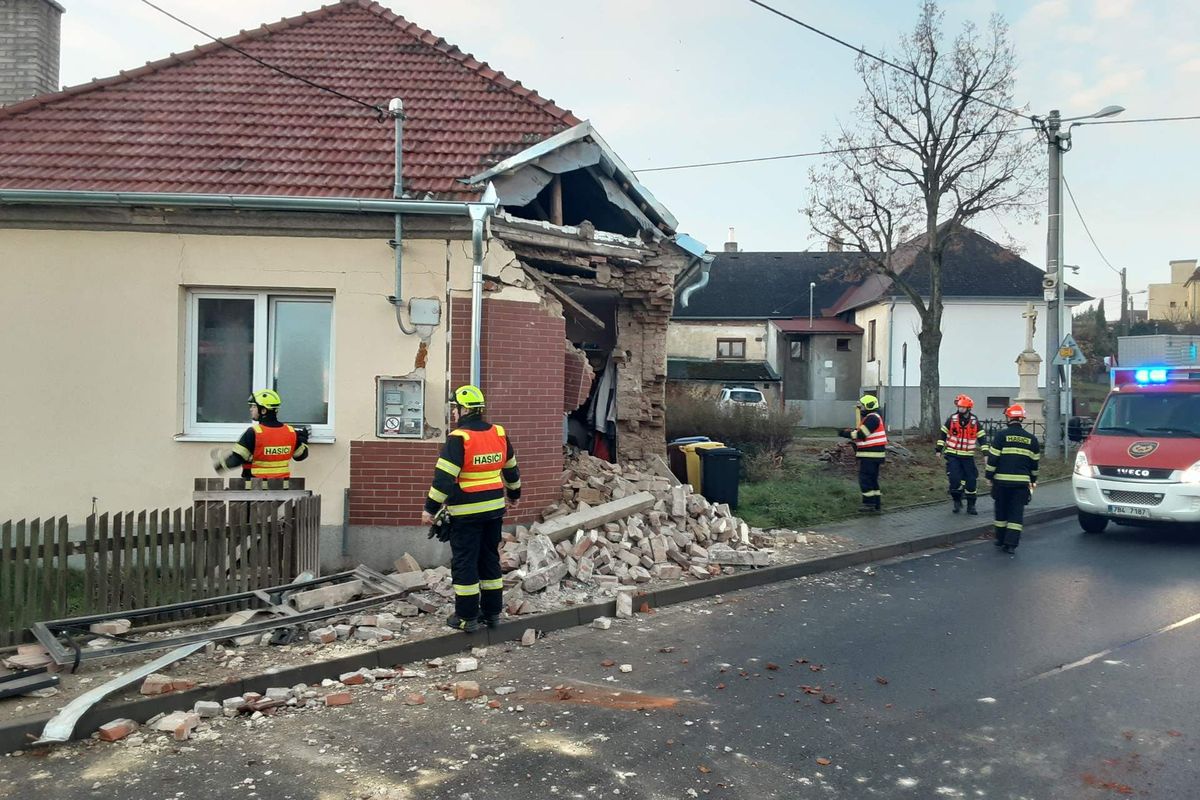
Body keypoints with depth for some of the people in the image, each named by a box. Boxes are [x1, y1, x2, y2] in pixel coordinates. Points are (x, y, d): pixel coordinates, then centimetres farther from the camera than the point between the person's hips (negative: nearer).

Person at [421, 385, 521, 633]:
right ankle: (492, 612, 23)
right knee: (490, 559, 16)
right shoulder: (499, 434, 5)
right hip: (494, 507, 6)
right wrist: (514, 494, 32)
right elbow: (511, 469, 17)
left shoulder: (458, 438, -15)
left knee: (464, 563, 4)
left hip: (467, 512, -6)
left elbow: (444, 477, -19)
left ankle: (467, 616, 9)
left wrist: (430, 508, -12)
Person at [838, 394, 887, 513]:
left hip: (870, 455, -11)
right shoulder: (873, 417, 19)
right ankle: (877, 504, 19)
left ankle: (869, 504, -1)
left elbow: (861, 434, -19)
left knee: (865, 479, -5)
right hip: (874, 454, 11)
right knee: (872, 480, 15)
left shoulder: (872, 418, -16)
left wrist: (846, 434, -10)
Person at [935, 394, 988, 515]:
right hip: (952, 455, -1)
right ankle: (957, 501, 9)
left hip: (968, 456, 1)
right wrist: (939, 449, 3)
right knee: (954, 478, -12)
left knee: (971, 480, 2)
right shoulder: (952, 419, -3)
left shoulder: (974, 421, -1)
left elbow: (982, 437, 3)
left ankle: (971, 505, 16)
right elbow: (943, 434, 6)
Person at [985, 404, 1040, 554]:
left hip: (1002, 480, -2)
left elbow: (992, 458, -7)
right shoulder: (1031, 439, 7)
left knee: (1001, 511, 13)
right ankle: (1011, 543, -4)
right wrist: (1033, 479, 23)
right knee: (1017, 512, 3)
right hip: (1022, 481, 2)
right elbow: (1035, 462, 13)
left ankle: (1001, 539, 23)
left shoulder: (1001, 435, -5)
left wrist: (989, 475, 3)